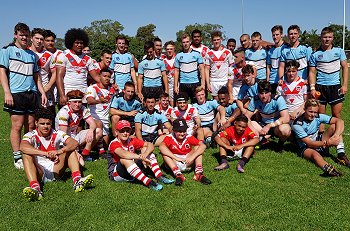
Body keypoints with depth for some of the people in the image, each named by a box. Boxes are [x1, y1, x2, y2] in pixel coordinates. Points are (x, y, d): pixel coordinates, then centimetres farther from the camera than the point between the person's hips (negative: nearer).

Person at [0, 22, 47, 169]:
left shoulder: (32, 54, 21)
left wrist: (42, 93, 13)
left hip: (32, 94, 5)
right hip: (16, 94, -5)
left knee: (31, 126, 4)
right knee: (17, 126, -5)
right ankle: (18, 158, 2)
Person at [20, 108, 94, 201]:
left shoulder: (57, 134, 2)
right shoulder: (31, 136, -4)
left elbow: (74, 143, -15)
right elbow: (23, 147, -29)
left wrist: (60, 151, -35)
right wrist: (46, 154, -41)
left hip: (55, 171, 2)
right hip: (39, 172, -2)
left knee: (69, 149, -12)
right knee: (27, 155, -26)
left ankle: (77, 180, -32)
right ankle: (35, 187, -49)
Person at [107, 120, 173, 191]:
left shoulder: (132, 141, 1)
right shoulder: (114, 144, -17)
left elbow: (150, 145, -7)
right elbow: (123, 154, -39)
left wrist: (144, 155, -28)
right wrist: (141, 157, -45)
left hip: (132, 172, 6)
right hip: (115, 174, -6)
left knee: (145, 149, -8)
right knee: (125, 159, -37)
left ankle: (160, 177, -23)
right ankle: (148, 182, -44)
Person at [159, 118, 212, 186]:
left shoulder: (189, 137, -9)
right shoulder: (169, 137, -12)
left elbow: (203, 146, -21)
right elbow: (161, 147, -33)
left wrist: (192, 157, -33)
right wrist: (177, 158, -36)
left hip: (187, 163, 1)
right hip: (175, 163, -1)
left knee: (197, 147, -14)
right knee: (164, 151, -25)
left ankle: (199, 173, -27)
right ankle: (178, 175, -37)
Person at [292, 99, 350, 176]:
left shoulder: (318, 117, -9)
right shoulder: (297, 124, -21)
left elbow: (340, 121, -14)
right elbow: (309, 143, -23)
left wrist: (335, 136, -31)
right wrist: (328, 142, -33)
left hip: (319, 141, 6)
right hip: (306, 148, -5)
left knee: (334, 126, -12)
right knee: (315, 154, -41)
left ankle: (341, 155, -24)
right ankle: (327, 168, -73)